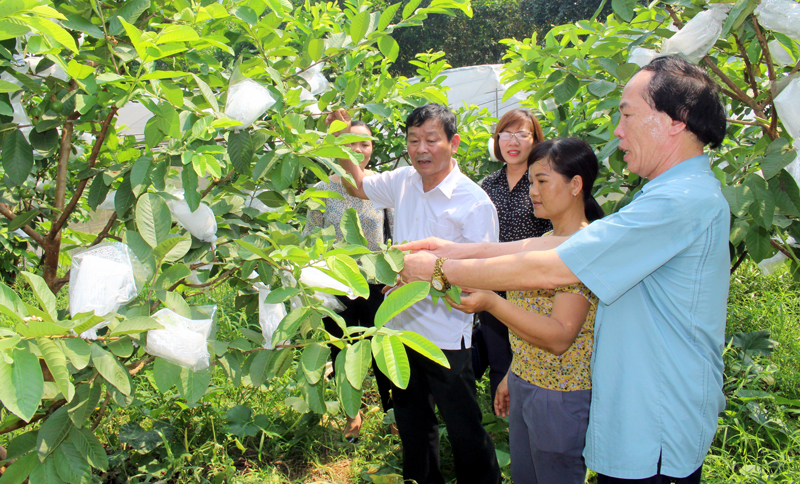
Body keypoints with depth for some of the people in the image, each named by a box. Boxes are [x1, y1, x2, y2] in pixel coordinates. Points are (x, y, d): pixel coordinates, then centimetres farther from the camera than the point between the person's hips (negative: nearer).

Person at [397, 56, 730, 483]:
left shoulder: (683, 200, -25)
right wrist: (460, 250, -1)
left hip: (653, 438, -9)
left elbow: (549, 269, -26)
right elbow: (565, 242, 4)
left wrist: (441, 269, -16)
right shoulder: (680, 192, 10)